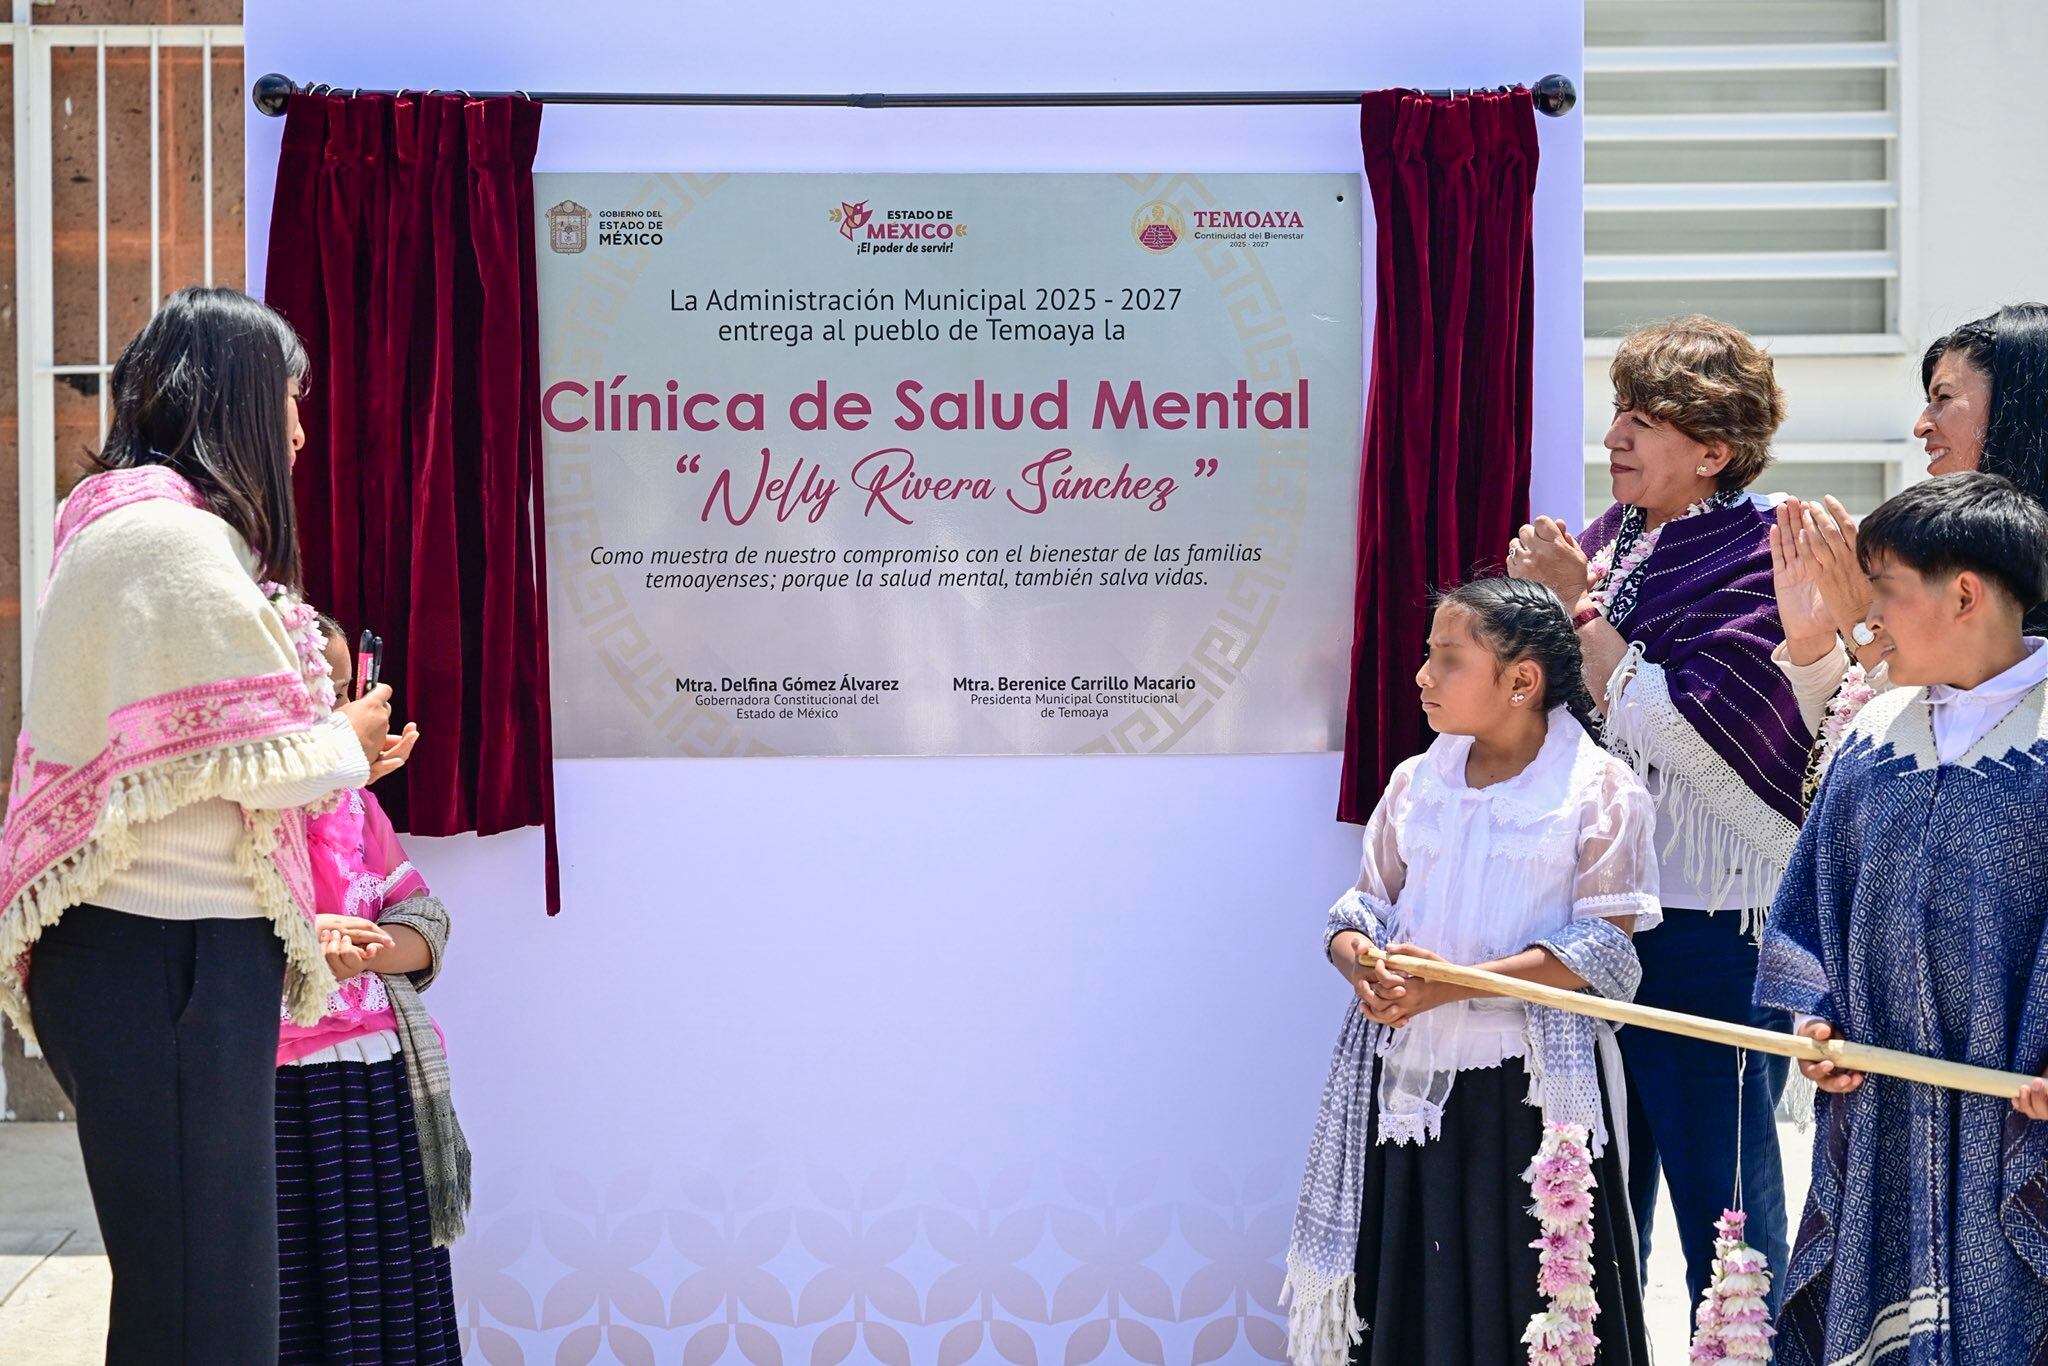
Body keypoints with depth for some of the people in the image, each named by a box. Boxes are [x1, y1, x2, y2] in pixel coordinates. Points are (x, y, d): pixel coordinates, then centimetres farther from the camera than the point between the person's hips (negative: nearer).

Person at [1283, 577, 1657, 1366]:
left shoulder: (1598, 790, -6)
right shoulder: (1415, 782, 9)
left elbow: (1604, 947, -11)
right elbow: (1364, 910, 13)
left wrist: (1457, 983, -20)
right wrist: (1361, 964, -12)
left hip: (1528, 1089, -4)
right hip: (1407, 1079, 4)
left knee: (1526, 1298, 0)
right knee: (1405, 1297, 7)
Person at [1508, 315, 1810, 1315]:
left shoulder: (1762, 558, -13)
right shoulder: (1614, 535, 9)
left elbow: (1672, 728, -22)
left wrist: (1576, 600, -14)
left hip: (1708, 920, -7)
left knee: (1719, 1190, 2)